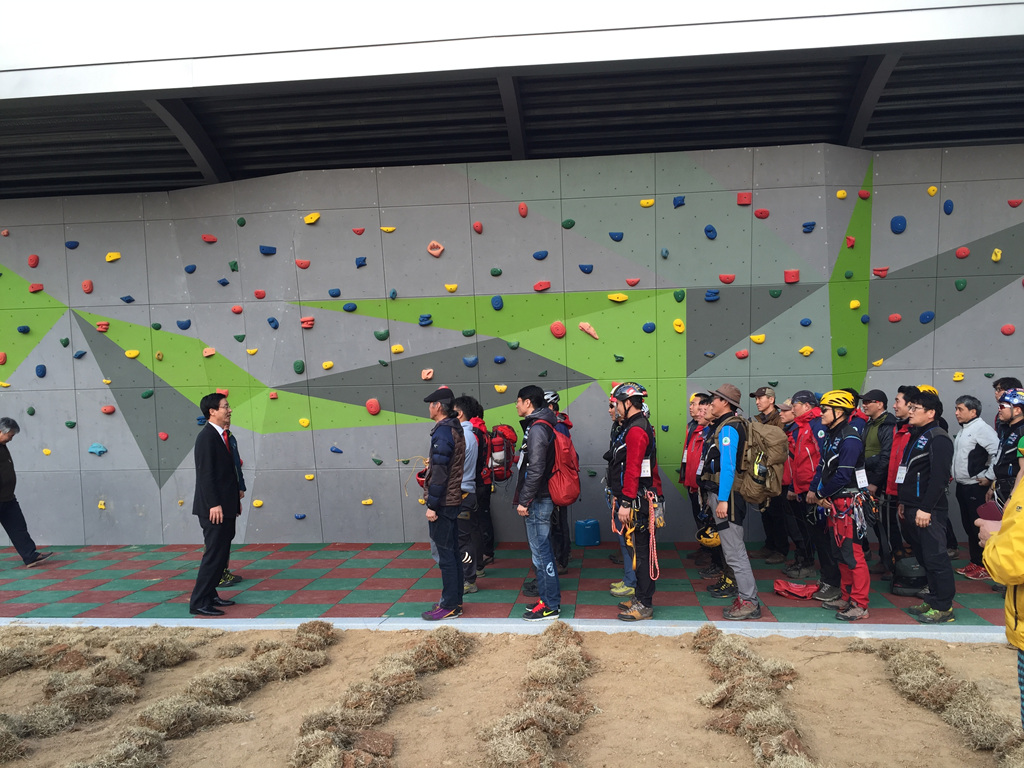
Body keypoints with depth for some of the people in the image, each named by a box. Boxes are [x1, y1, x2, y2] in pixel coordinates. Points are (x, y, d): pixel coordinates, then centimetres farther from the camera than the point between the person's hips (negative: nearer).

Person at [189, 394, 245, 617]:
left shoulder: (225, 437, 13)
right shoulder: (207, 436, -15)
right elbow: (205, 473, -19)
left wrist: (237, 497, 15)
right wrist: (214, 504, -22)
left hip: (226, 507, 10)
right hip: (214, 508, -10)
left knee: (221, 554, 15)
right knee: (214, 554, -5)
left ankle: (209, 595, 26)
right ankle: (199, 603, 2)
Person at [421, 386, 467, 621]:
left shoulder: (443, 432, -18)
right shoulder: (455, 429, 11)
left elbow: (440, 472, -22)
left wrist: (432, 505, -19)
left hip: (443, 502, -10)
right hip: (453, 500, 10)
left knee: (445, 554, -3)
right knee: (451, 552, 15)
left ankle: (450, 606, 4)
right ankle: (454, 600, 25)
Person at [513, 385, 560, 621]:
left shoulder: (537, 429, -17)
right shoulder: (538, 426, 15)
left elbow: (535, 470, -24)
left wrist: (523, 500, -18)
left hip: (537, 502, -10)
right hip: (540, 499, 10)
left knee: (541, 552, -4)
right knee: (542, 551, 17)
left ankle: (550, 605, 4)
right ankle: (548, 598, 26)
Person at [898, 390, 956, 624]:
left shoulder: (938, 438, -12)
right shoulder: (916, 436, 18)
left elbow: (939, 477, -20)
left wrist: (926, 508, -22)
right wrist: (904, 502, 20)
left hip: (928, 511, -10)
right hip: (913, 508, 10)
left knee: (935, 558, -4)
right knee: (924, 557, 15)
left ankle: (943, 607, 4)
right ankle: (933, 600, 24)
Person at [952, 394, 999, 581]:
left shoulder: (981, 429, -14)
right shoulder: (963, 430, 15)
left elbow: (997, 453, -22)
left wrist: (987, 477, -17)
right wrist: (953, 474, 14)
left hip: (976, 487, -9)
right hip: (962, 486, 9)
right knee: (968, 525, 15)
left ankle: (985, 567, 5)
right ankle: (974, 562, 24)